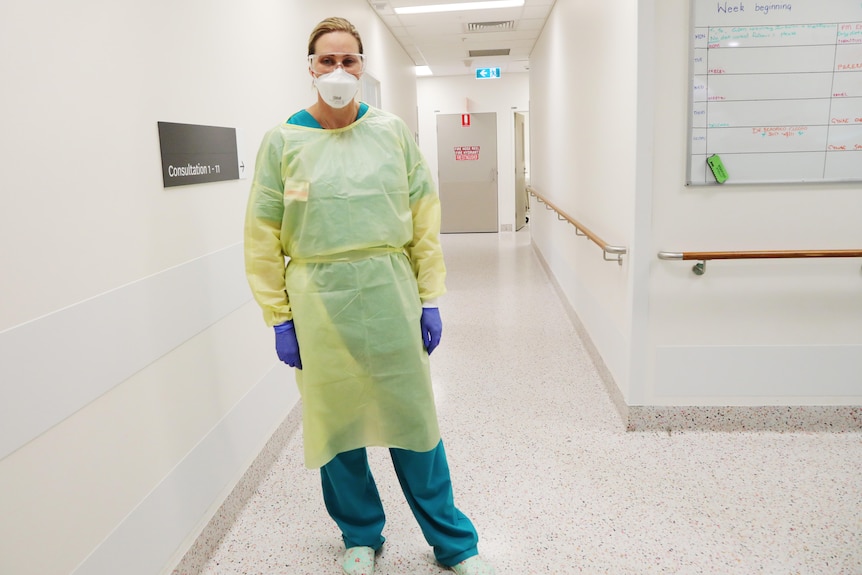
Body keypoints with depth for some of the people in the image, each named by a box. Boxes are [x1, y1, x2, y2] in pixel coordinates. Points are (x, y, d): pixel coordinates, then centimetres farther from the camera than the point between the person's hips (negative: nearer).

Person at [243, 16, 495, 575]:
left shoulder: (393, 130, 4)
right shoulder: (283, 140, 1)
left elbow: (424, 217, 4)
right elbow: (263, 235, 1)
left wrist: (430, 298, 0)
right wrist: (279, 318, -2)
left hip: (389, 294, 0)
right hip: (318, 301, 0)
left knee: (413, 420, 8)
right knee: (336, 425, 12)